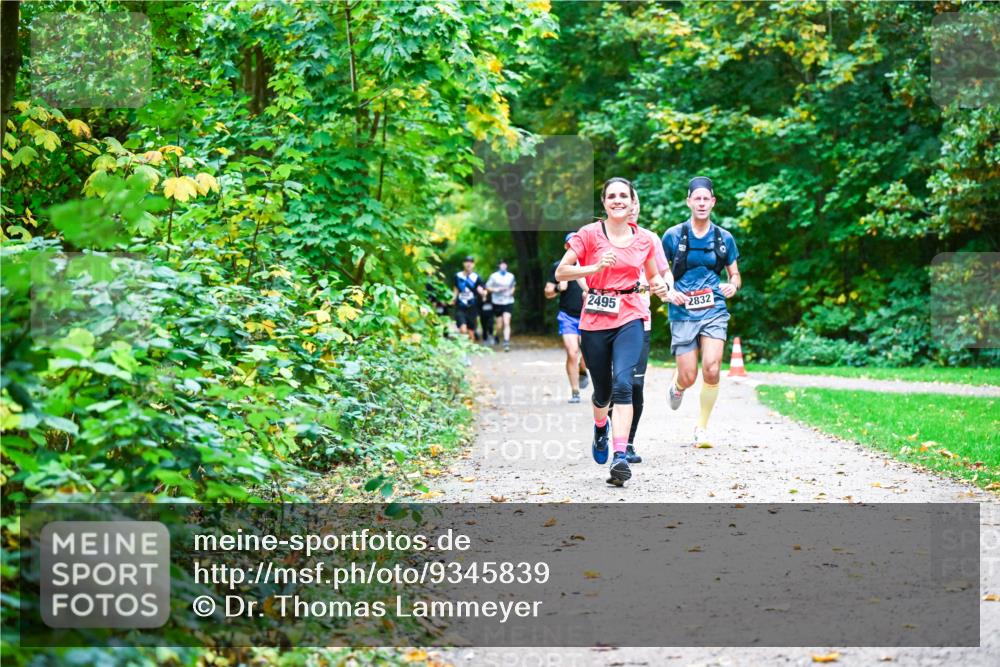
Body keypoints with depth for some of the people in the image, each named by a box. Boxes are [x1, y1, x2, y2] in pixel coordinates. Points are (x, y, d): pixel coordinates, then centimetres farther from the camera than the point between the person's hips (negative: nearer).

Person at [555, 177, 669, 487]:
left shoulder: (644, 240, 5)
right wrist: (595, 267, -17)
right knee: (603, 390, 11)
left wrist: (660, 285, -2)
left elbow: (653, 276, 21)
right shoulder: (589, 234, -3)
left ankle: (620, 458, -24)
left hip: (629, 318, 0)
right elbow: (561, 272, -4)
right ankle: (601, 425, 48)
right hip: (594, 321, 0)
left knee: (623, 383, -20)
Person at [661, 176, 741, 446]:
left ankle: (702, 428, 1)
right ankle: (676, 385, 38)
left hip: (714, 312, 1)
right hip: (683, 313, -1)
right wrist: (668, 292, -13)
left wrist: (733, 285, -7)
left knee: (711, 369, -17)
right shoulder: (673, 236, 1)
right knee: (688, 378, -2)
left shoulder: (724, 238, 7)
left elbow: (735, 275, 16)